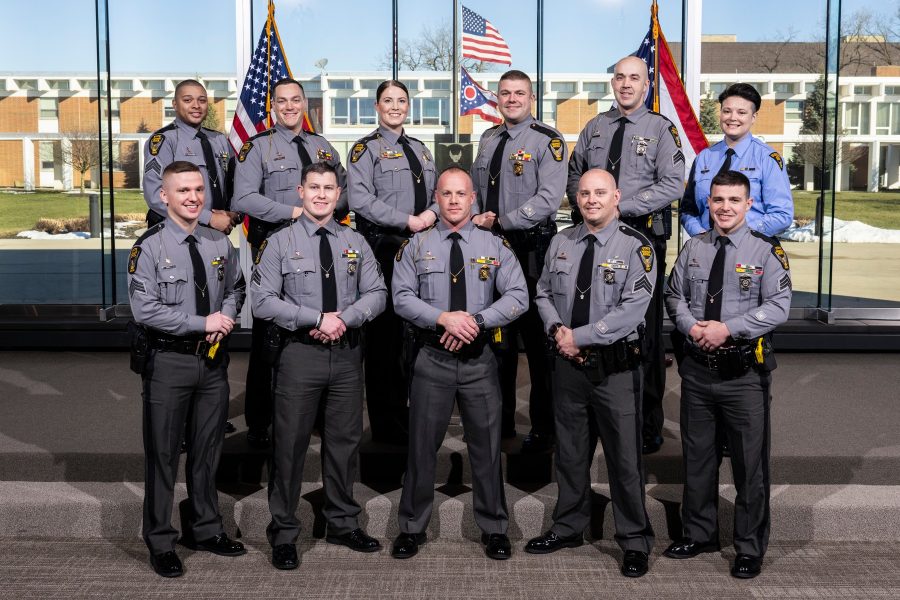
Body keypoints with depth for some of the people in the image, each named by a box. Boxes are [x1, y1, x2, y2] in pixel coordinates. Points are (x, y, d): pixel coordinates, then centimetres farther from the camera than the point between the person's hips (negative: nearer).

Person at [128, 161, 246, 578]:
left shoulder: (220, 244, 5)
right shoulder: (150, 246, -11)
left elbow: (235, 289, 18)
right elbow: (144, 309, -17)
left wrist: (226, 317, -4)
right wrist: (203, 323, -16)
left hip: (213, 359, 5)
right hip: (168, 361, -5)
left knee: (208, 449, 16)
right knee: (163, 454, 5)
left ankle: (205, 529, 33)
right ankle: (160, 543, 20)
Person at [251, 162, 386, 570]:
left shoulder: (355, 242, 9)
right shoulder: (280, 242, -2)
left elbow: (377, 294, 6)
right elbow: (263, 301, -9)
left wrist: (345, 318, -12)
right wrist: (318, 318, -16)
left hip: (348, 354, 4)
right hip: (300, 353, -3)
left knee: (344, 440, 12)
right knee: (290, 443, 2)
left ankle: (343, 524, 29)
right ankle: (284, 533, 16)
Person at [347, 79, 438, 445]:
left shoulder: (420, 150, 20)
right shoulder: (366, 149, -1)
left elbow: (438, 192, 19)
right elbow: (361, 200, -14)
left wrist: (432, 212, -5)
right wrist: (407, 220, -16)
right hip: (383, 247, -6)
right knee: (385, 335, -3)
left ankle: (410, 412, 23)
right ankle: (387, 425, 6)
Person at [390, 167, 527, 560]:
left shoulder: (495, 246, 4)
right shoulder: (416, 246, 3)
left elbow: (518, 297, -3)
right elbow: (402, 297, -4)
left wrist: (476, 320, -16)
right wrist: (444, 318, -18)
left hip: (479, 360, 1)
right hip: (431, 358, 0)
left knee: (486, 444, 8)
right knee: (422, 444, 8)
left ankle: (493, 529, 23)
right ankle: (412, 528, 23)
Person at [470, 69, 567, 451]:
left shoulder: (547, 140, -7)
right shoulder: (488, 140, 15)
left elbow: (548, 199, -17)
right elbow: (474, 190, 23)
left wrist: (501, 222, -18)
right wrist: (477, 218, 2)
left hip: (531, 248, -7)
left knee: (536, 337, -3)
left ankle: (543, 430, 8)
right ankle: (501, 419, 26)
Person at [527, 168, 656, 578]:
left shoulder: (635, 247, -9)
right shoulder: (561, 243, 8)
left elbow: (631, 310, -17)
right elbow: (544, 293, 14)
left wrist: (579, 336, -16)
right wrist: (557, 328, -6)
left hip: (616, 367, -5)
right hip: (567, 363, 5)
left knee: (624, 455, 2)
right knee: (570, 449, 16)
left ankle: (635, 541, 17)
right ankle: (568, 528, 33)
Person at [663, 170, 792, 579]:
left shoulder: (766, 251, -7)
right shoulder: (694, 248, 7)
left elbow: (778, 307, -13)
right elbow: (674, 295, 11)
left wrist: (728, 329, -19)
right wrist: (691, 326, -8)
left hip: (744, 373, -4)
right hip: (697, 368, 4)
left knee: (749, 463, 4)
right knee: (697, 456, 16)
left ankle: (750, 549, 21)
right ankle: (698, 534, 34)